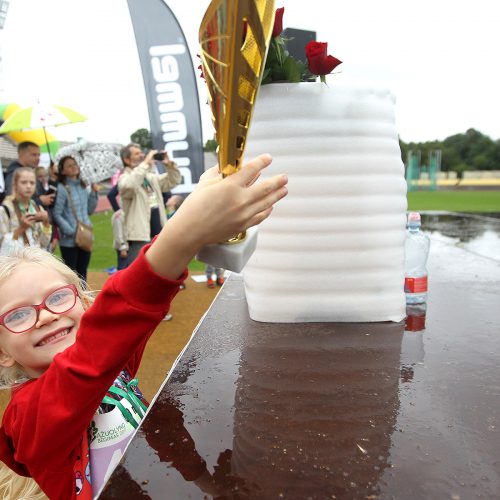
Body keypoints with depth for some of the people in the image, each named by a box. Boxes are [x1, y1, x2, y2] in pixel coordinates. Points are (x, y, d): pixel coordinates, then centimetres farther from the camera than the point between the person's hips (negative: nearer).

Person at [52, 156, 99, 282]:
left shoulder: (83, 186, 9)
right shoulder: (61, 188, -11)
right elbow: (57, 215, -15)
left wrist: (94, 193, 3)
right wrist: (71, 231, -20)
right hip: (69, 239, -6)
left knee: (82, 271, 15)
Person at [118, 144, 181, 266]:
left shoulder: (151, 177, 15)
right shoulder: (124, 178, -7)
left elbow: (173, 181, 21)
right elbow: (129, 185, -31)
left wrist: (169, 164, 3)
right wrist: (146, 163, -24)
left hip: (159, 235, 8)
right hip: (140, 237, -8)